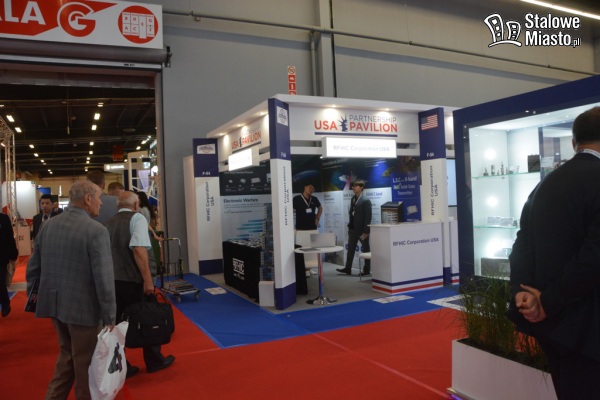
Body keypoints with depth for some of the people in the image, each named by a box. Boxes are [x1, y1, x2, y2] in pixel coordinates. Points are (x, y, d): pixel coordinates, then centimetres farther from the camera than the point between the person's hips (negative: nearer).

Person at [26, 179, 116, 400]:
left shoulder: (48, 225, 2)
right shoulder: (97, 230, -19)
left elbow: (33, 267, 9)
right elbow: (104, 277, -21)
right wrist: (109, 317, -14)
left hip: (55, 303, 6)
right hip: (83, 307, -6)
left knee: (67, 354, 25)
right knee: (85, 362, 13)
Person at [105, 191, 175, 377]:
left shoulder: (109, 223, 13)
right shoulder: (137, 218, -7)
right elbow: (139, 249, -21)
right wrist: (148, 279, -22)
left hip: (112, 280, 6)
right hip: (132, 280, -6)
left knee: (116, 323, 13)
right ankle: (154, 361, 25)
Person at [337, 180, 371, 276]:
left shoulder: (366, 201, -12)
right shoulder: (353, 199, 10)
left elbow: (368, 217, -15)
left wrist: (366, 231, -18)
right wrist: (349, 226, 9)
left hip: (362, 229, -7)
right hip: (353, 229, 7)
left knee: (366, 250, 6)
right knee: (350, 249, 9)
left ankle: (367, 269, 14)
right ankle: (348, 268, 15)